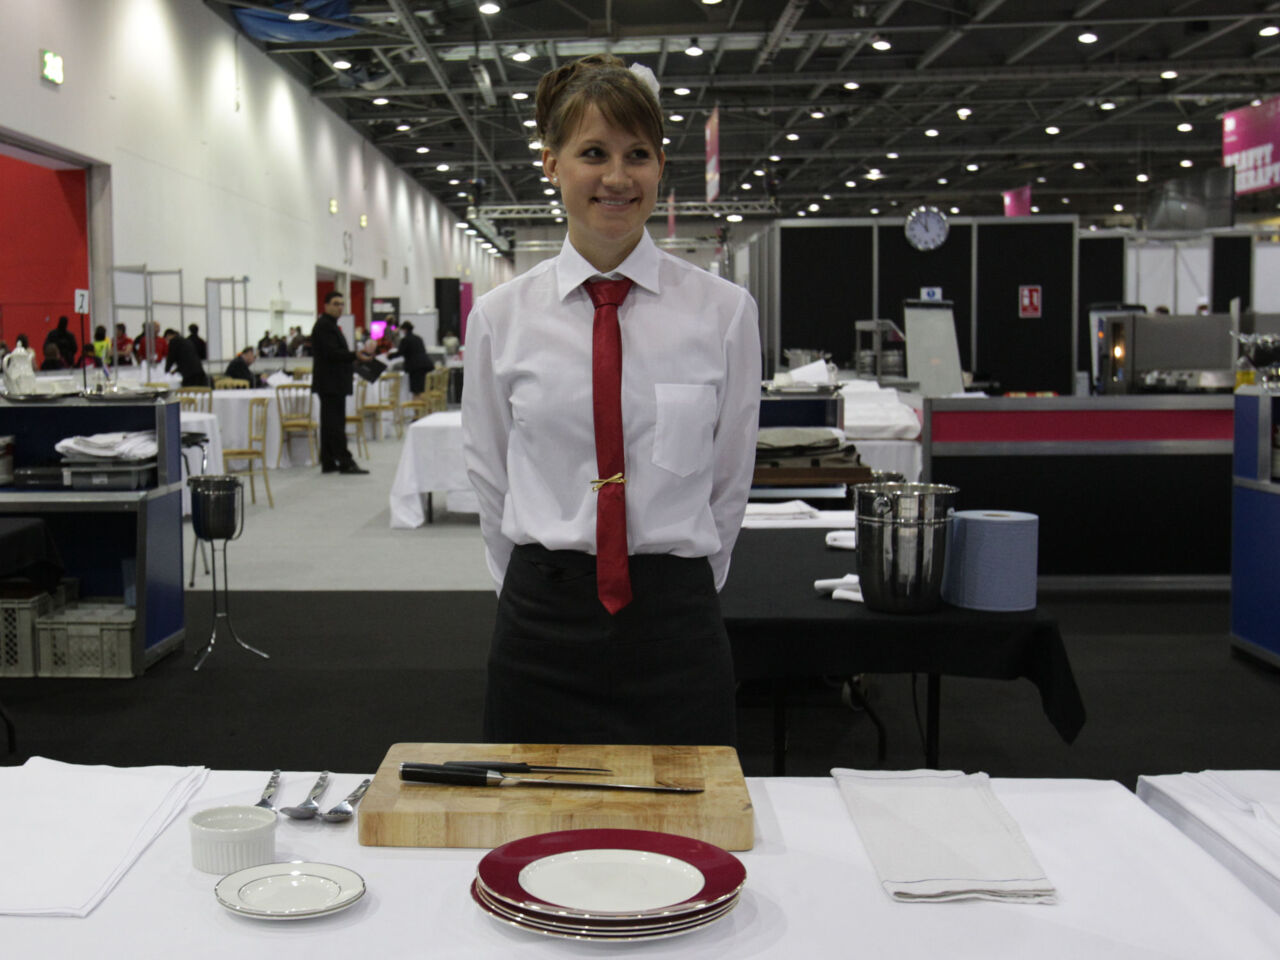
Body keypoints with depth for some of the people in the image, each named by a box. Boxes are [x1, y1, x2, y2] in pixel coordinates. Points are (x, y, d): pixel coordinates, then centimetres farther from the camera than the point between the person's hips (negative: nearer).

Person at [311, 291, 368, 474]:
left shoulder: (329, 325, 20)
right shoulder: (324, 326, -13)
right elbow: (332, 353, -23)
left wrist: (350, 366, 21)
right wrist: (356, 355, -30)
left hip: (332, 383, 11)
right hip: (331, 383, -11)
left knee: (330, 423, 10)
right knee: (336, 423, -10)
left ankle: (328, 462, 12)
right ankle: (345, 462, -11)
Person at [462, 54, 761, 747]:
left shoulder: (723, 311, -1)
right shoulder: (501, 316, 1)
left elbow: (729, 481, 7)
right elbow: (489, 477, 10)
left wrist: (674, 595, 11)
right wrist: (549, 597, 12)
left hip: (675, 630, 0)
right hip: (543, 636, 1)